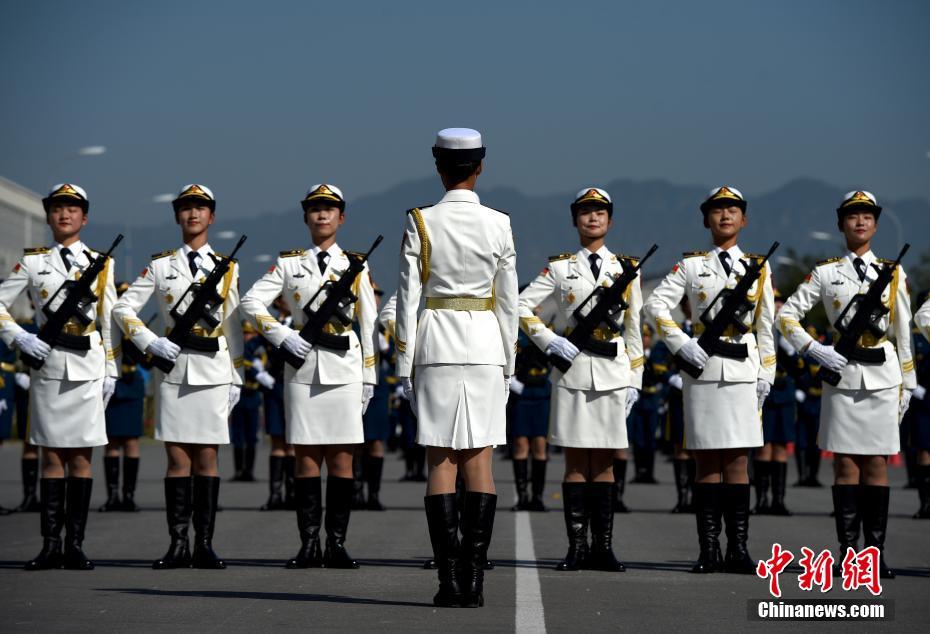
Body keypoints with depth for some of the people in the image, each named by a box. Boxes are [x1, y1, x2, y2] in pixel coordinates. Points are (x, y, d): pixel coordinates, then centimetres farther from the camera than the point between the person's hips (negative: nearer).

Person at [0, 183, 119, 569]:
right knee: (52, 457, 1)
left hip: (88, 366, 0)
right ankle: (51, 545, 3)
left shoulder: (100, 264, 9)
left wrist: (111, 372, 5)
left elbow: (109, 320, 9)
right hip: (47, 363, 0)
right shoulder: (32, 262, 7)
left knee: (80, 457, 0)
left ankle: (75, 545, 3)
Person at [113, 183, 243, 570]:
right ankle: (178, 545, 1)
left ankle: (205, 545, 4)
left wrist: (236, 378, 6)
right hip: (172, 368, 0)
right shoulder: (160, 265, 8)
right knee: (177, 458, -1)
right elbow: (123, 309, 7)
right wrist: (151, 344, -7)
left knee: (207, 457, 1)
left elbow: (233, 326, 10)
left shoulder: (226, 268, 10)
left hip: (214, 368, 0)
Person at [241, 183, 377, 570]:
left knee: (341, 458, -1)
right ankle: (309, 545, 2)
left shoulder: (355, 266, 9)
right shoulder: (289, 264, 8)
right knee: (307, 458, 0)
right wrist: (281, 336, -9)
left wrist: (369, 377, 3)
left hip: (344, 367, 0)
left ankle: (337, 544, 3)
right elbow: (251, 301, 3)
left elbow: (368, 323, 8)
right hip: (303, 367, 0)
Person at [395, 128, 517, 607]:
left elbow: (408, 297, -4)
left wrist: (404, 366, 1)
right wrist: (507, 366, 11)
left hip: (435, 344, -1)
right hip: (485, 346, 1)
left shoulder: (420, 223, -4)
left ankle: (449, 580, -4)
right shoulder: (499, 225, 0)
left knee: (440, 462, 0)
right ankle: (474, 580, -1)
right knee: (479, 462, 3)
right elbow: (508, 302, 3)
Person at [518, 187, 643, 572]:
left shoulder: (626, 269, 10)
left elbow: (633, 328, 11)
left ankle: (603, 547, 7)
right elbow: (523, 306, 4)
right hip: (572, 370, -1)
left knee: (604, 462, 4)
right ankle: (577, 547, 3)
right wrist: (549, 341, -7)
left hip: (613, 371, 1)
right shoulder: (560, 268, 6)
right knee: (576, 462, 0)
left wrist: (635, 380, 6)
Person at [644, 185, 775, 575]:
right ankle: (709, 551, 2)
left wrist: (766, 375, 5)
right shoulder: (691, 265, 8)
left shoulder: (758, 268, 12)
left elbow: (765, 326, 11)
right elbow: (656, 304, 3)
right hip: (702, 368, -1)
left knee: (738, 461, 0)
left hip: (744, 369, 1)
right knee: (707, 462, 1)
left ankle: (738, 550, 2)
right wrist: (680, 344, -9)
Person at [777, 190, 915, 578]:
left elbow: (903, 332, 10)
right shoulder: (825, 273, 5)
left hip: (883, 375, 1)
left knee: (877, 463, 2)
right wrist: (814, 350, -7)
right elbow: (786, 315, 5)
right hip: (842, 374, -1)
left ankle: (876, 551, 4)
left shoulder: (893, 274, 8)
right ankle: (847, 550, 1)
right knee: (846, 463, -1)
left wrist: (907, 384, 7)